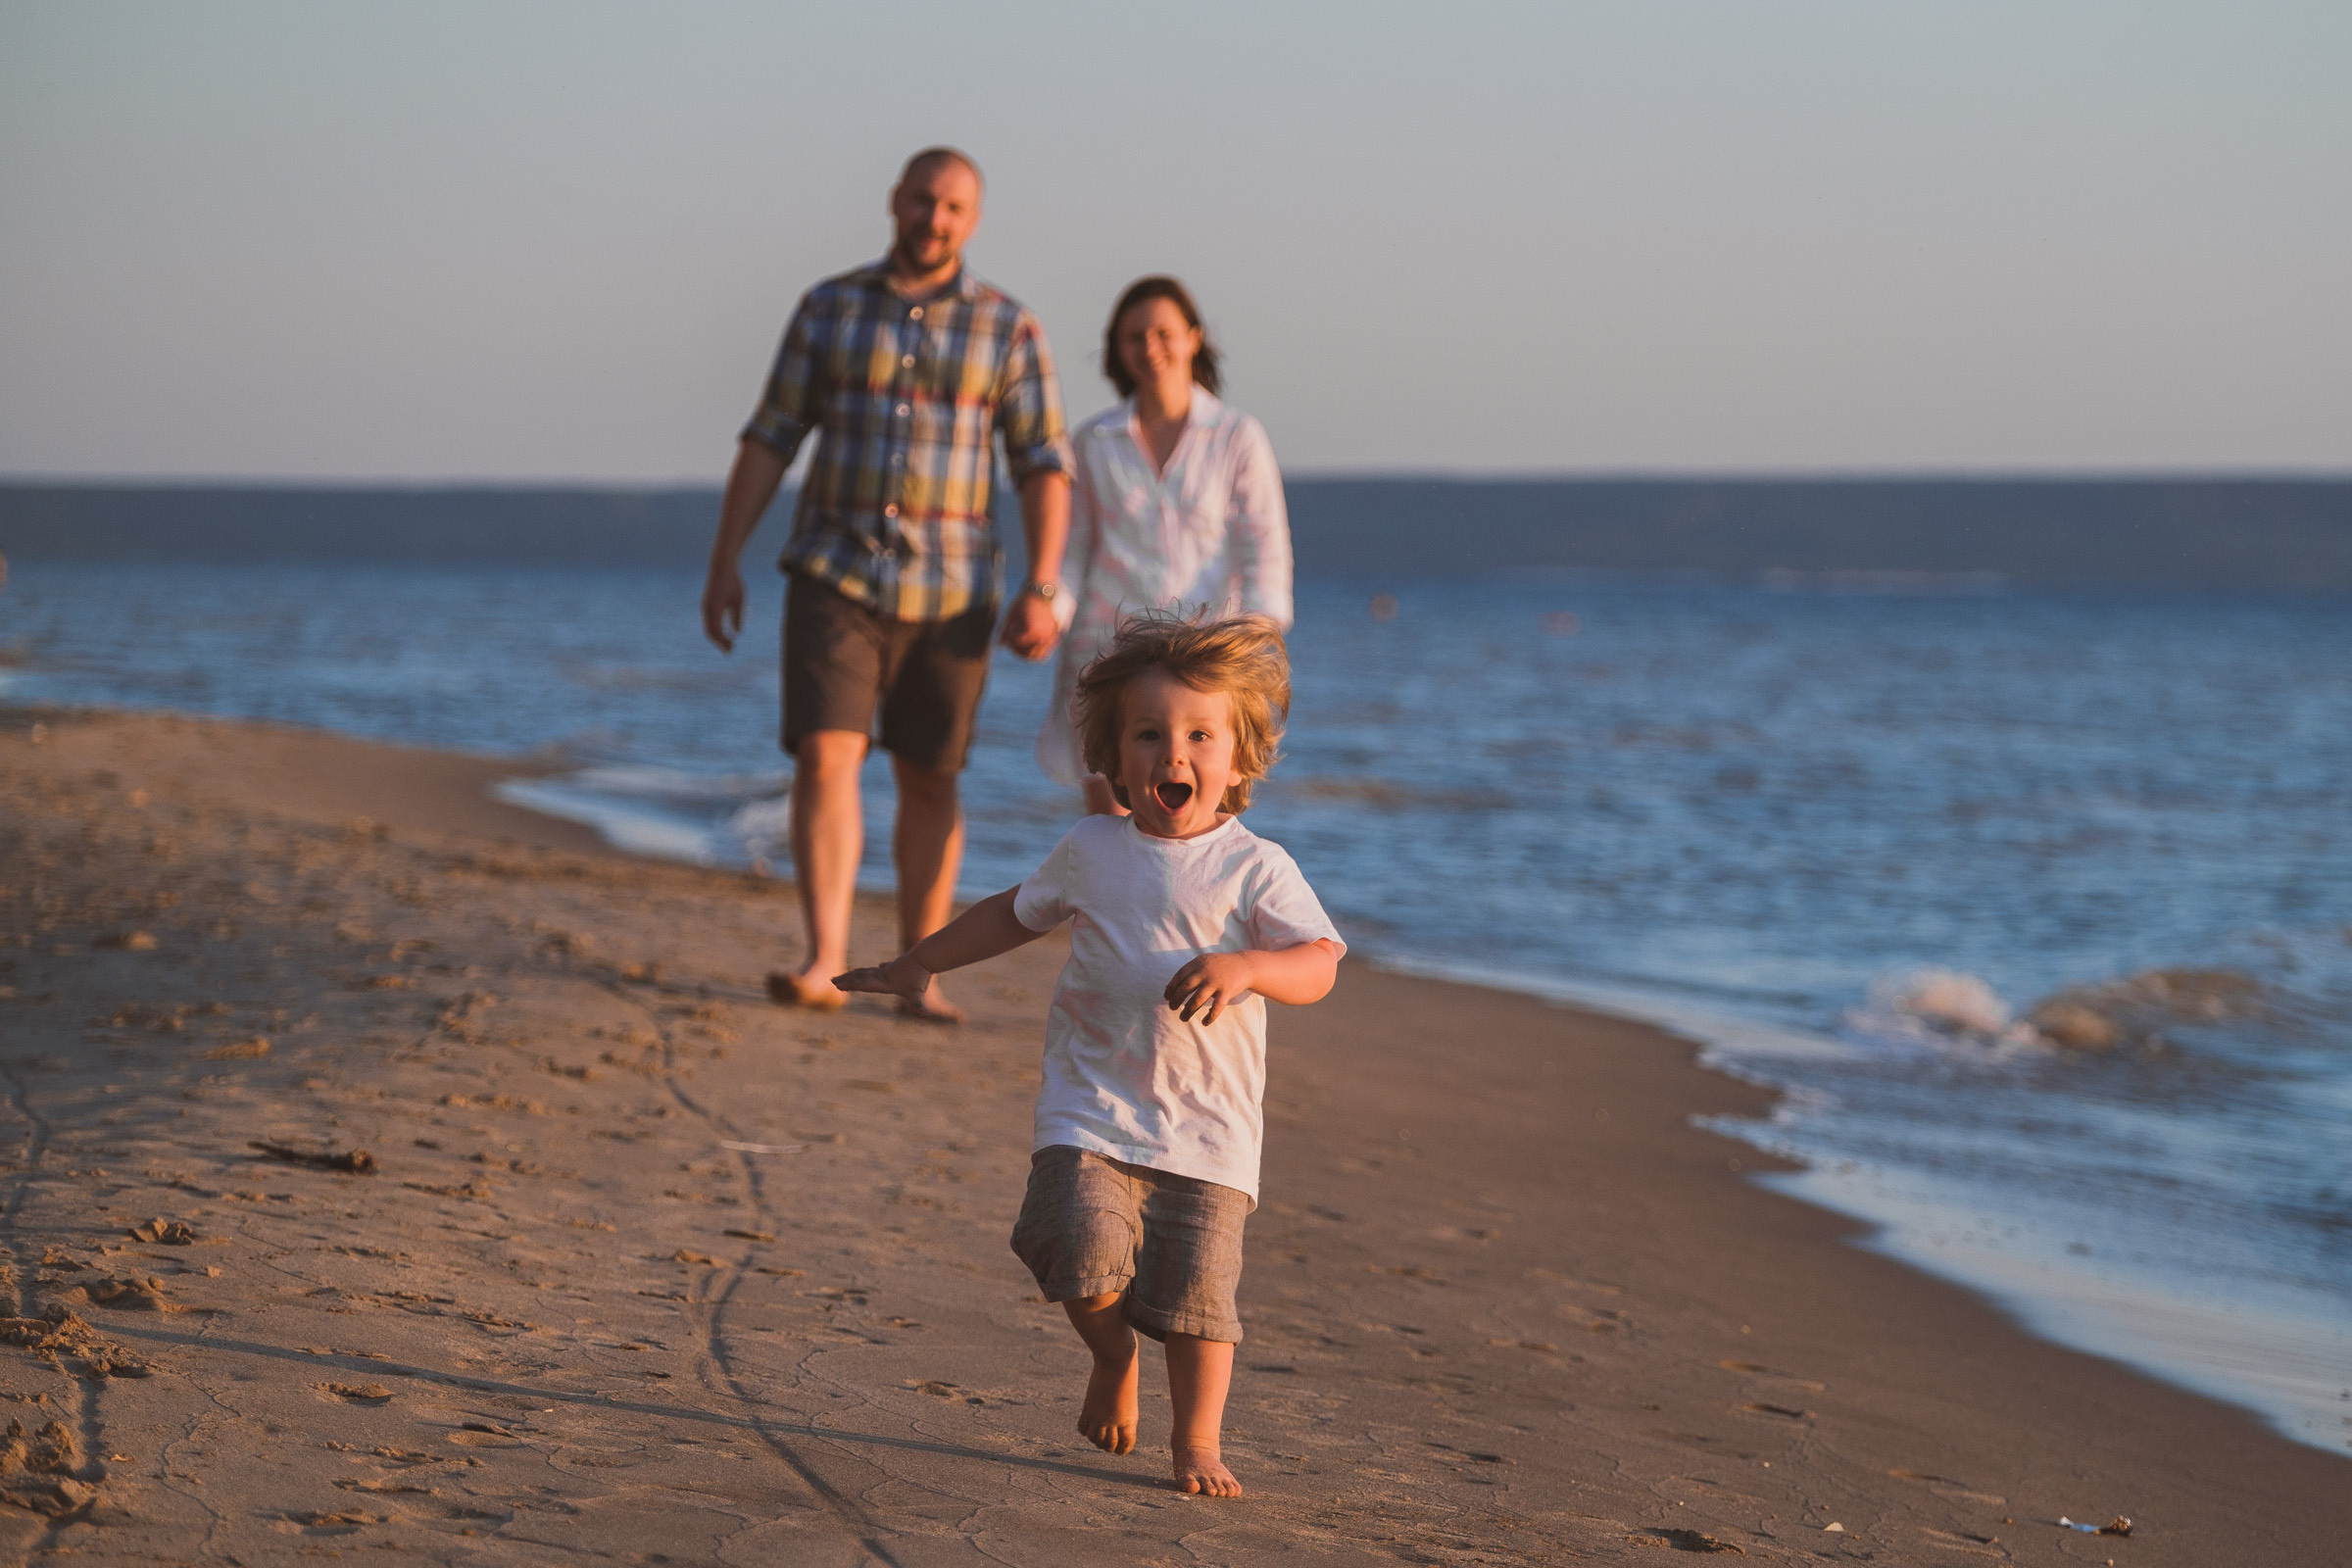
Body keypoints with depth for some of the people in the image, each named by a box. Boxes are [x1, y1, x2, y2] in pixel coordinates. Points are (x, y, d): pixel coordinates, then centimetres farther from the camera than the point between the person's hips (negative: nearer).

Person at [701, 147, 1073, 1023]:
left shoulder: (1007, 328, 1)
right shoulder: (829, 309, 3)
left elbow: (1043, 465, -2)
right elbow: (769, 440, 4)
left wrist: (1041, 589, -12)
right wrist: (724, 561, -1)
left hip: (948, 590, 0)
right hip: (834, 577, 0)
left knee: (930, 782, 7)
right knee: (826, 757, -15)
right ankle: (826, 962, -21)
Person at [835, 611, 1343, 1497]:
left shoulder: (1254, 869, -2)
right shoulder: (1091, 852, 7)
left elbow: (1318, 964, -11)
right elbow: (1017, 912, 25)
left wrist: (1243, 967, -30)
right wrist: (919, 964, 29)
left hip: (1208, 1126, -1)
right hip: (1092, 1102, 2)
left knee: (1198, 1288, -6)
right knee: (1087, 1257, -16)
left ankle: (1198, 1437, 12)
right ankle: (1112, 1360, 15)